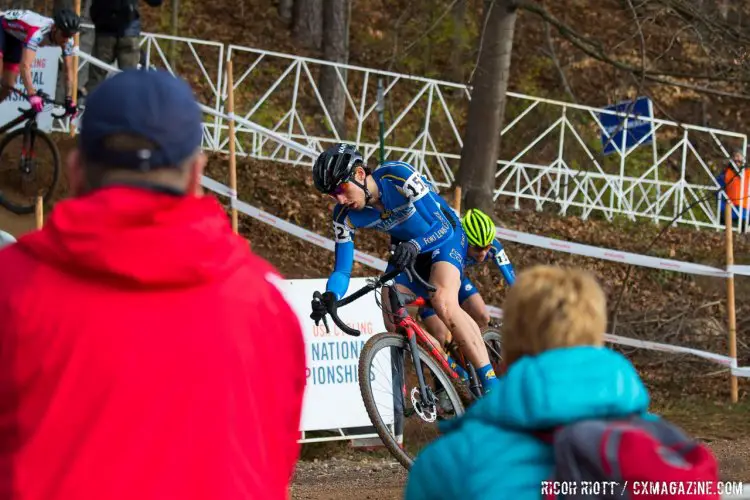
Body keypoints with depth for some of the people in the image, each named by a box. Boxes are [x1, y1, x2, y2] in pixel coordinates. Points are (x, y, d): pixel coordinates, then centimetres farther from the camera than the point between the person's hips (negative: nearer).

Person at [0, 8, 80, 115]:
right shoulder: (37, 32, -45)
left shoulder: (67, 41, -25)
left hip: (15, 38, 7)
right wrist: (32, 95, -64)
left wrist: (69, 100, -21)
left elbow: (69, 70, -14)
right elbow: (25, 66, -54)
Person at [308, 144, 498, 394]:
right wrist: (329, 296, -37)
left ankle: (490, 381, -28)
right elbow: (342, 269, -15)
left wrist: (415, 246, -54)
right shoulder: (345, 215, -18)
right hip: (406, 249, 6)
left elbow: (443, 226, -34)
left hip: (444, 238, -6)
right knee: (393, 323, -12)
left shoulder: (398, 176, -32)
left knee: (444, 304, -31)